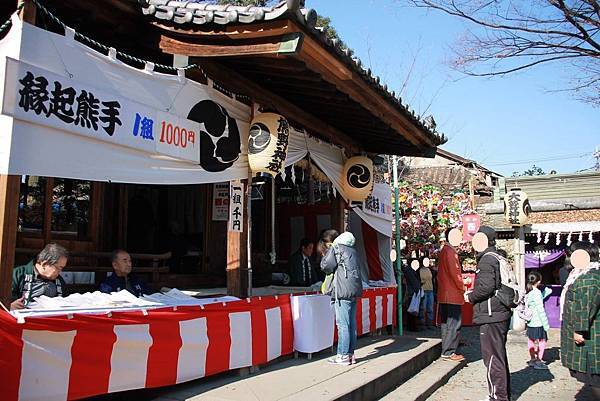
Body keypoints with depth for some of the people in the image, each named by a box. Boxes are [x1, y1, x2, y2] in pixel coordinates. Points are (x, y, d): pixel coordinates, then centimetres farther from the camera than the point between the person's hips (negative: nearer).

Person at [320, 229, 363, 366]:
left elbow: (326, 266, -9)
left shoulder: (335, 248, -5)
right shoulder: (351, 249, 20)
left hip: (343, 291, -8)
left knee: (343, 324, -5)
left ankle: (343, 355, -2)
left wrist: (326, 254, 9)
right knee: (351, 323, 11)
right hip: (355, 289, 9)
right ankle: (350, 353, 16)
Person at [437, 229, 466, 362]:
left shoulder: (443, 251, 17)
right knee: (454, 323, -6)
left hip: (444, 294, 10)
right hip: (453, 294, -10)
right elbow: (454, 272, -19)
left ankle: (446, 350, 18)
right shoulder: (450, 251, -14)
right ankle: (448, 352, -4)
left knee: (447, 323, 13)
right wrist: (462, 288, -7)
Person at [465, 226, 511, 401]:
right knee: (500, 356, 18)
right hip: (500, 314, 10)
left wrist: (470, 297, -7)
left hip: (490, 316, -10)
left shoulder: (487, 259, -15)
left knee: (493, 358, -2)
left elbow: (486, 287, -24)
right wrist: (474, 293, 15)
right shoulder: (498, 257, 15)